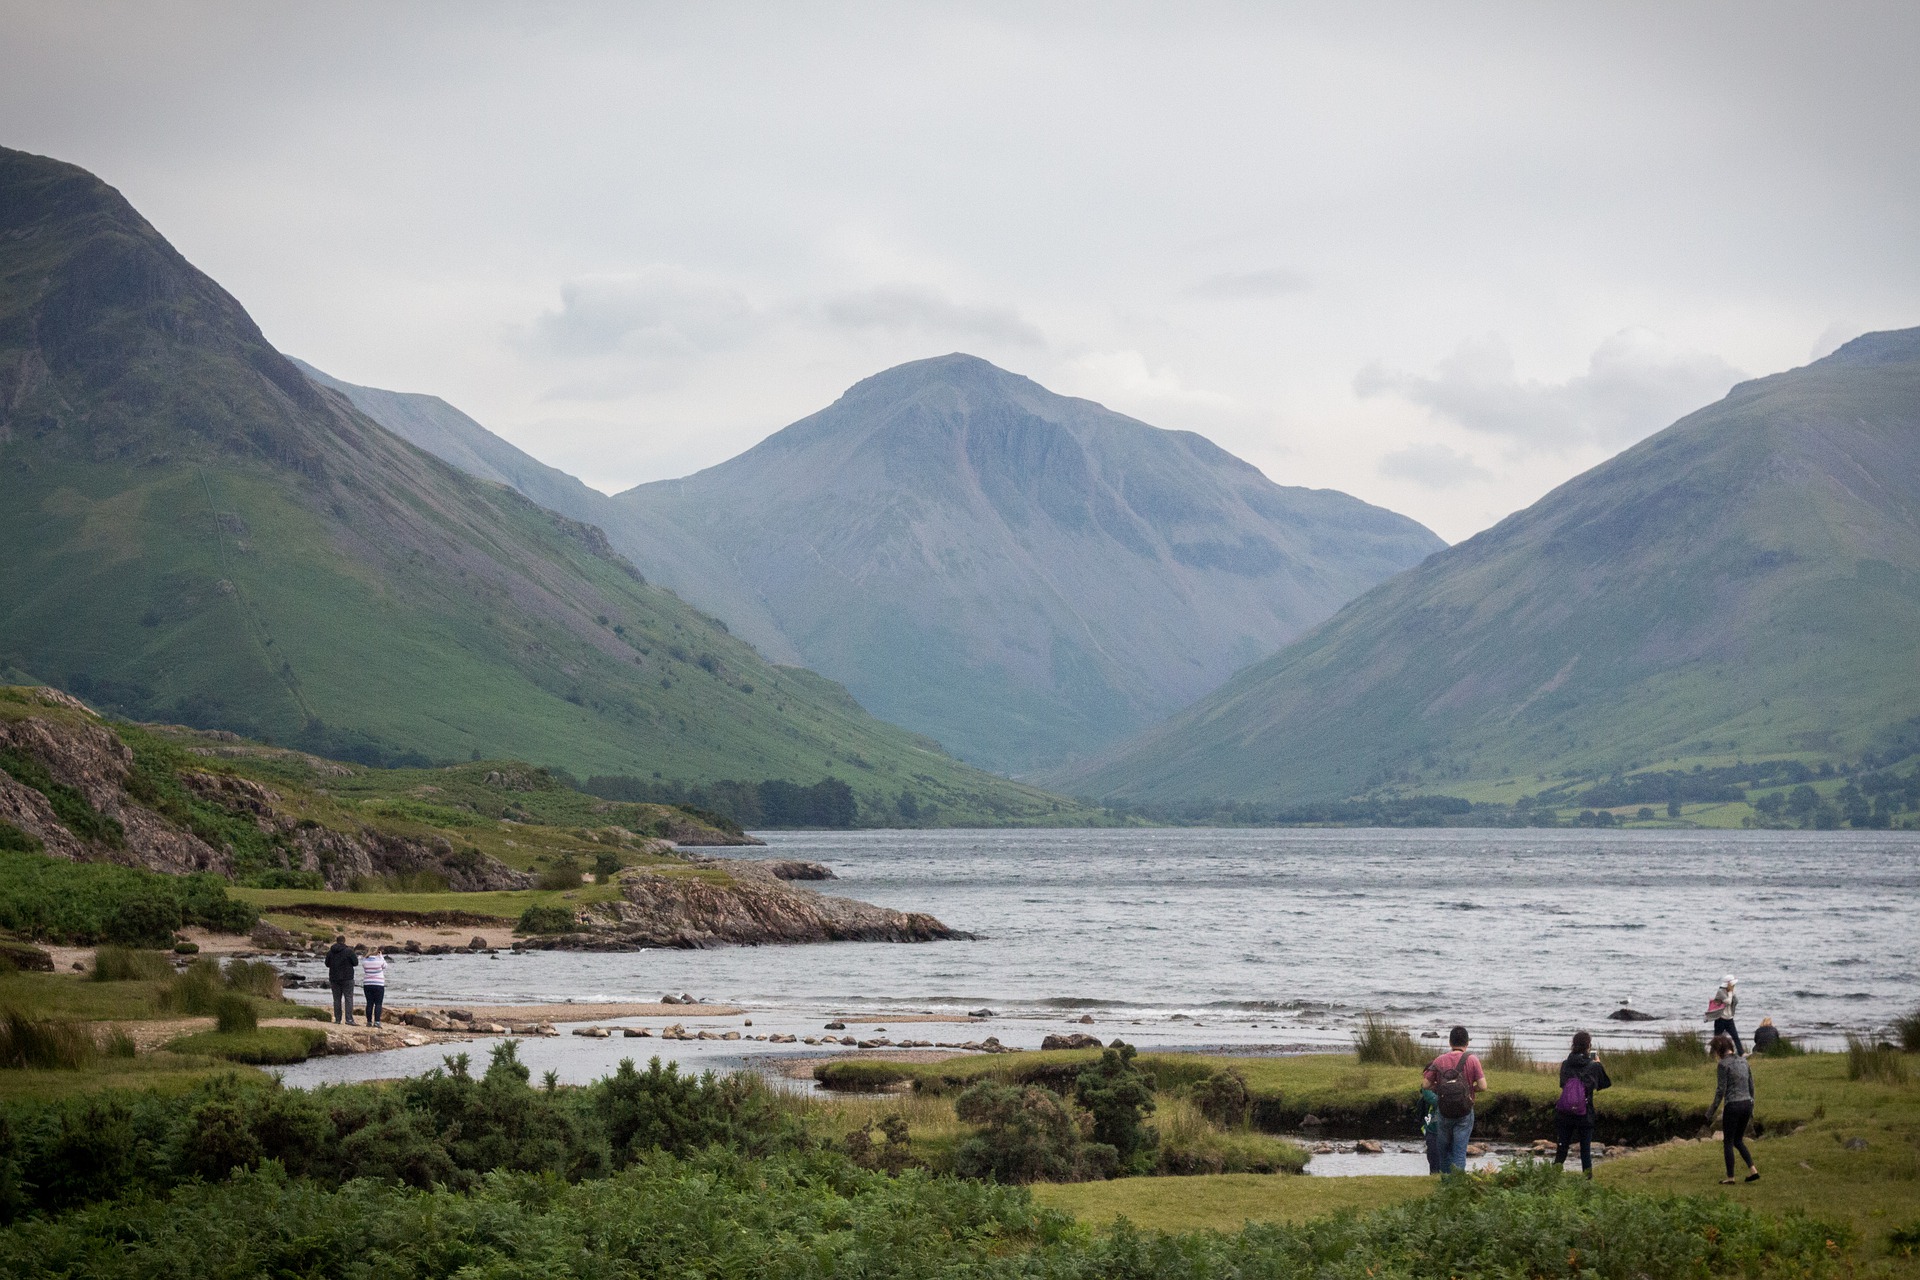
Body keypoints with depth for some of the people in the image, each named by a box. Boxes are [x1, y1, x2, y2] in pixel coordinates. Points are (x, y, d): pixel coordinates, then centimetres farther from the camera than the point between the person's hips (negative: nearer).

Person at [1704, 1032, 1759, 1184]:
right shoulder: (1743, 1061, 10)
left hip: (1733, 1105, -7)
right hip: (1747, 1103, 7)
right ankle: (1753, 1170, 9)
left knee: (1728, 1142, 6)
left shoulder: (1724, 1064, -12)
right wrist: (1751, 1110, 24)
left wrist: (1711, 1113, -8)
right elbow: (1751, 1086, 15)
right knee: (1738, 1140, 20)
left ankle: (1730, 1177, 10)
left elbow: (1720, 1091, -14)